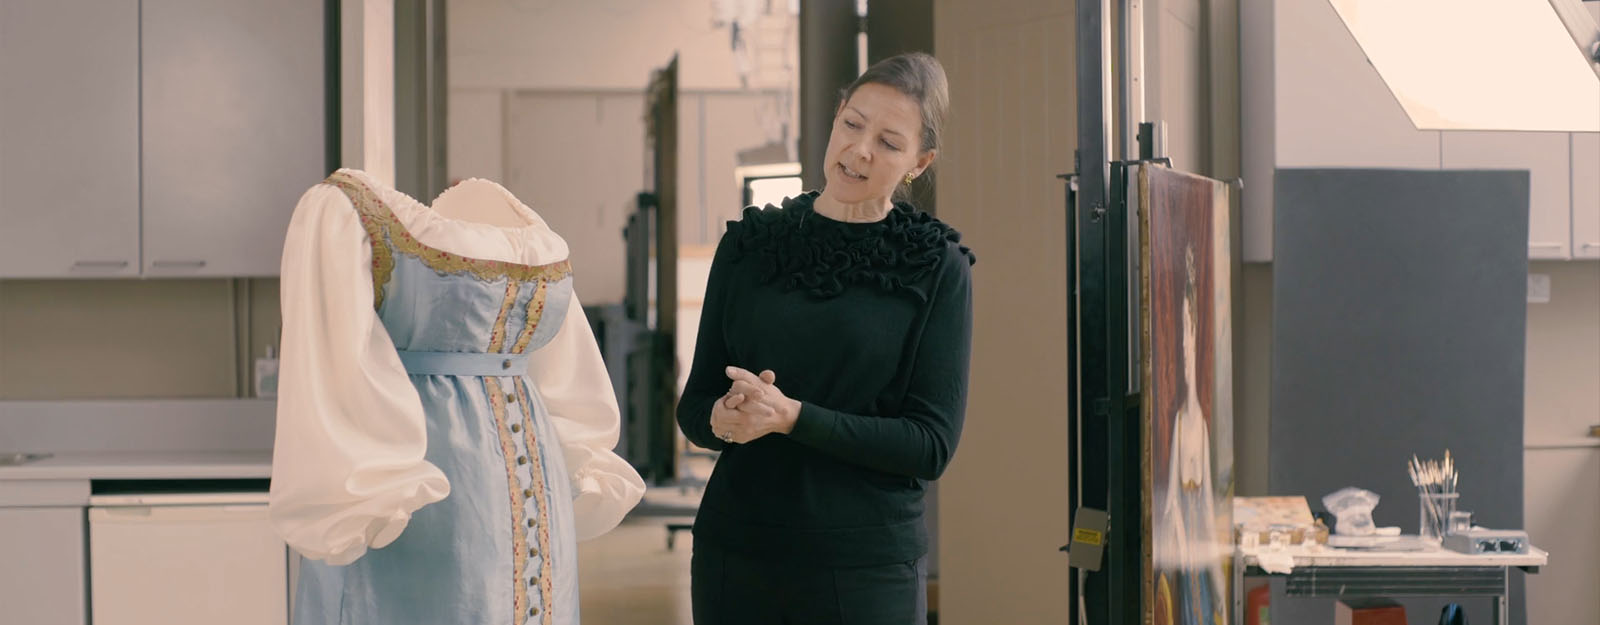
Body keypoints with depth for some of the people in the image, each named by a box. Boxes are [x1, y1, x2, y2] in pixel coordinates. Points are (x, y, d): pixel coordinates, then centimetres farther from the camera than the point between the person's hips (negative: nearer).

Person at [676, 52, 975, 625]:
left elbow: (933, 444, -9)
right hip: (735, 550, 3)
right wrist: (722, 419, -15)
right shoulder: (747, 244, 6)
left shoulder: (937, 269, -3)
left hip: (866, 563, -3)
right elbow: (694, 404, 9)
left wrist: (792, 417, -19)